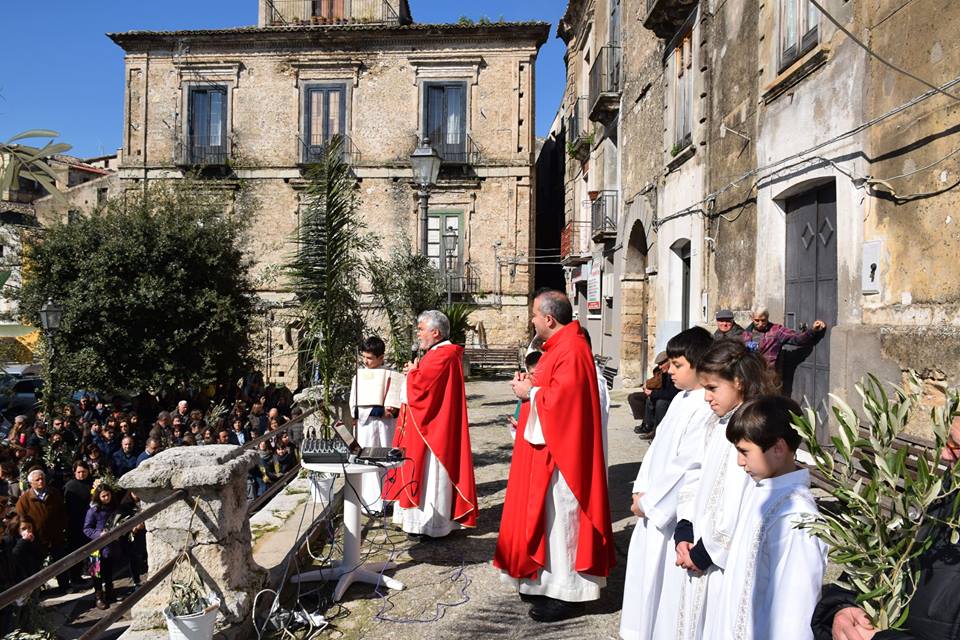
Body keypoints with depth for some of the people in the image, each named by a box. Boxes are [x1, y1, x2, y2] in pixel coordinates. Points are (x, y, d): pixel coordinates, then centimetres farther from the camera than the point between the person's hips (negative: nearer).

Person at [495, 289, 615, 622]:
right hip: (547, 447, 11)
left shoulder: (571, 351, -20)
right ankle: (550, 580, 30)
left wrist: (531, 392, -14)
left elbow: (562, 398, -28)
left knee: (559, 518, -1)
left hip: (559, 450, -11)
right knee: (548, 514, 17)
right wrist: (531, 384, 4)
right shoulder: (560, 346, 12)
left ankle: (567, 592, 11)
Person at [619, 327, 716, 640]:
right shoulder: (681, 399, 9)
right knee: (645, 564, 19)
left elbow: (686, 465, -22)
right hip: (656, 504, 9)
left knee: (665, 574, 3)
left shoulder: (706, 409, -21)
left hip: (677, 510, -9)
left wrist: (649, 501, -14)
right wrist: (641, 490, 6)